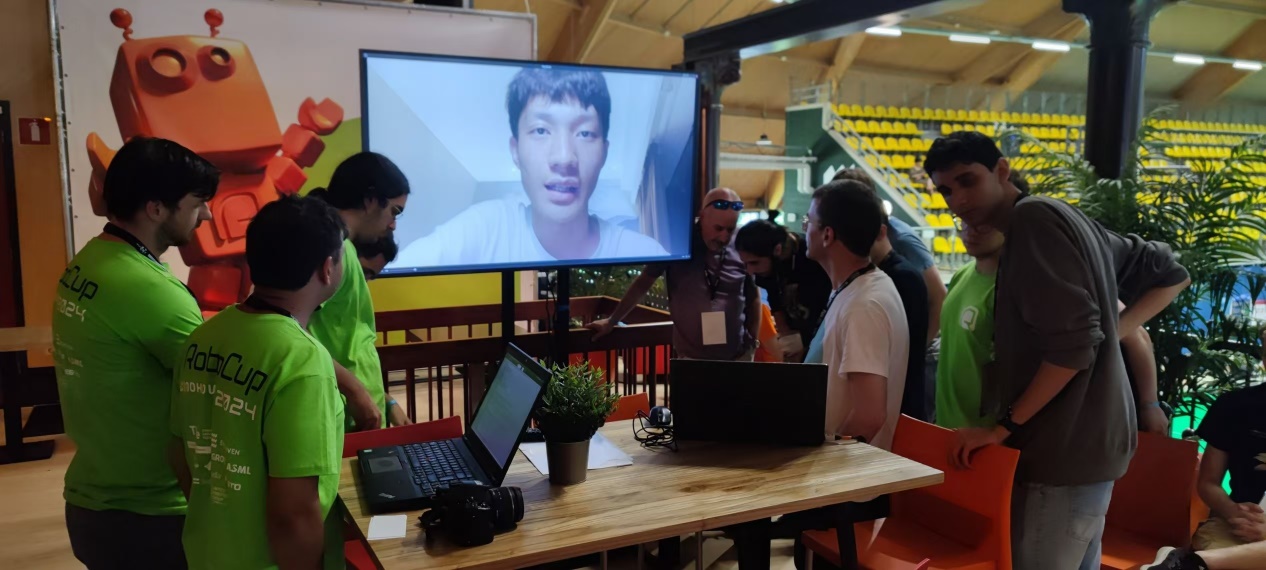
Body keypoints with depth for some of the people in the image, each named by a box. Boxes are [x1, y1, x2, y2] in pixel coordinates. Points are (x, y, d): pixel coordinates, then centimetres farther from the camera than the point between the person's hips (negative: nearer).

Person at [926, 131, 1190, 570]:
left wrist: (1005, 426, -16)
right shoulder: (1062, 218, 14)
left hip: (1067, 445, -10)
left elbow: (1073, 342, -22)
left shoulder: (1032, 217, -15)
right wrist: (1113, 331, 13)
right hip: (1085, 439, 10)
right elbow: (1169, 274, 21)